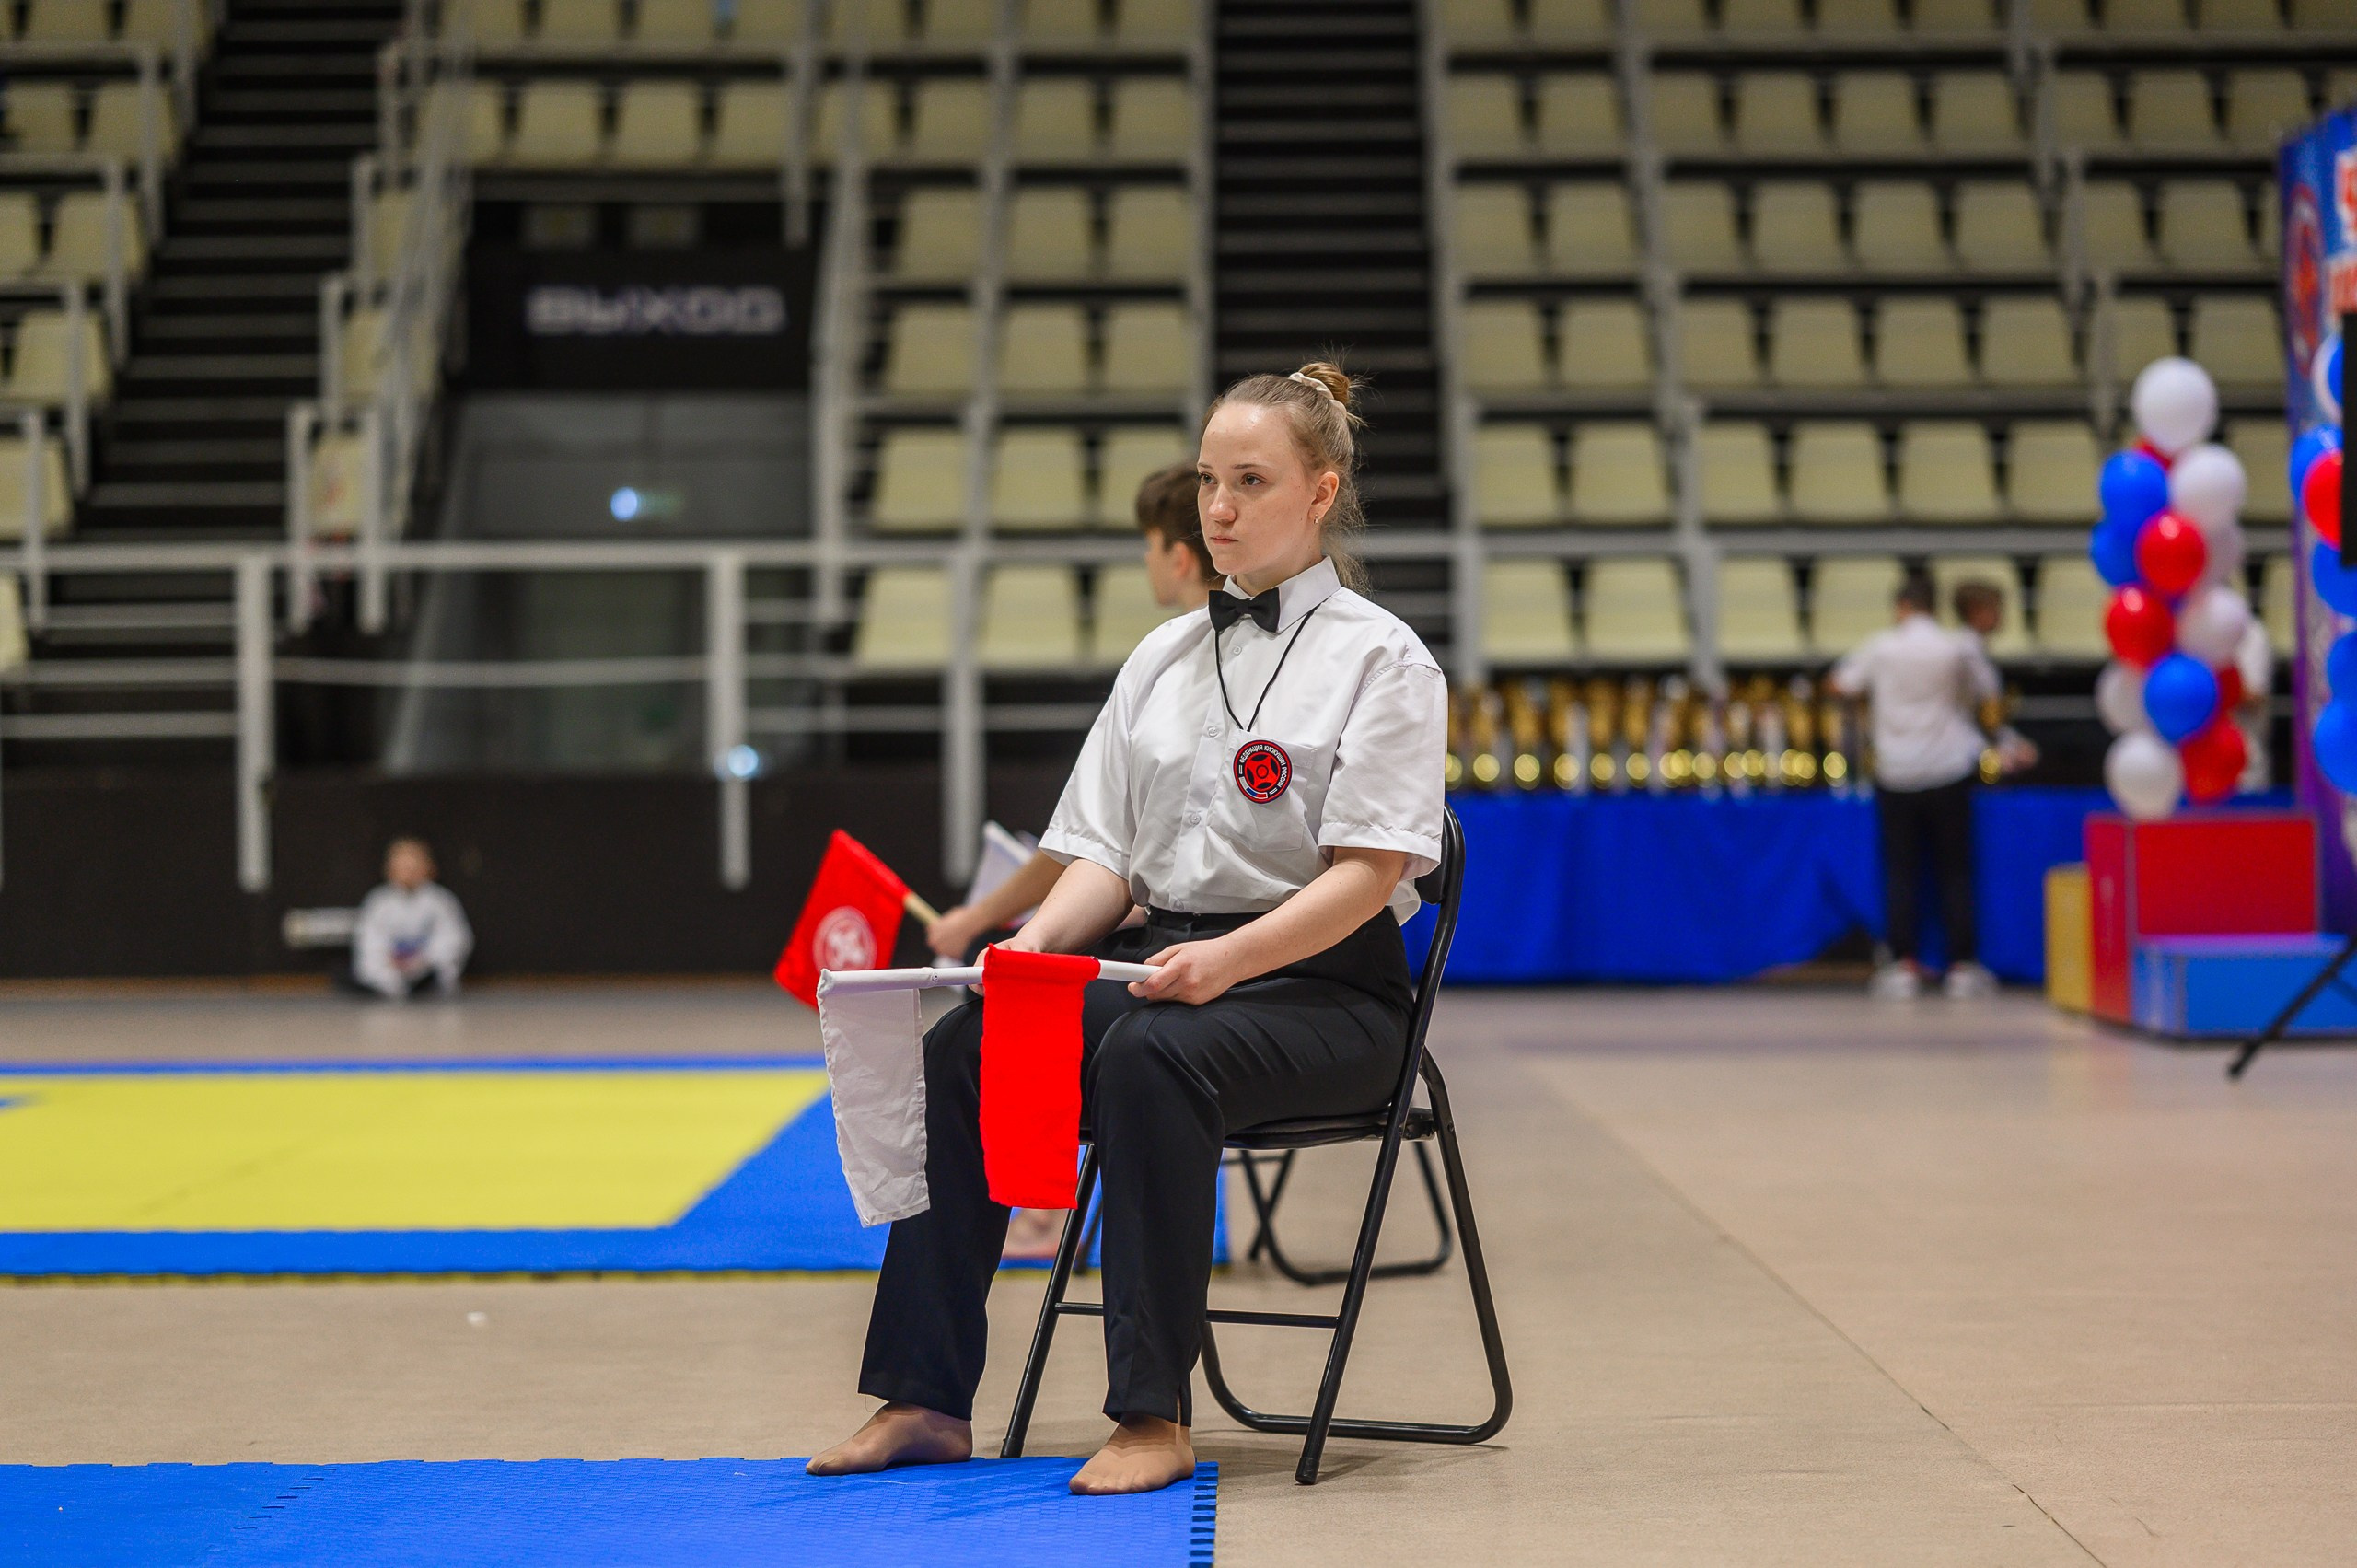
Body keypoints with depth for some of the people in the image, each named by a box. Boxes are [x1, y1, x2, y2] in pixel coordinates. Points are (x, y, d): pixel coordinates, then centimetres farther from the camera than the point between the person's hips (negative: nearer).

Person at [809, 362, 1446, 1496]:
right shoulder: (1163, 657, 16)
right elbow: (1108, 852, 13)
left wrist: (1229, 958, -26)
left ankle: (1154, 1416, -30)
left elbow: (1369, 872, -12)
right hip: (1175, 969, 6)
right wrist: (1036, 942, -9)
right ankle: (925, 1399, -15)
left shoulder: (1380, 659, -3)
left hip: (1324, 991, -6)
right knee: (962, 1050, -18)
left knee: (1149, 1056, -36)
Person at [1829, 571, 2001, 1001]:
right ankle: (1962, 964, 3)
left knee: (1902, 873, 4)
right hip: (1949, 772, 0)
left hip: (1896, 775, 0)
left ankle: (1904, 965, 0)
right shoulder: (1960, 647, -4)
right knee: (1955, 872, 4)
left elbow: (1843, 684, 12)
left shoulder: (1881, 646, -2)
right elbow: (1987, 691, 10)